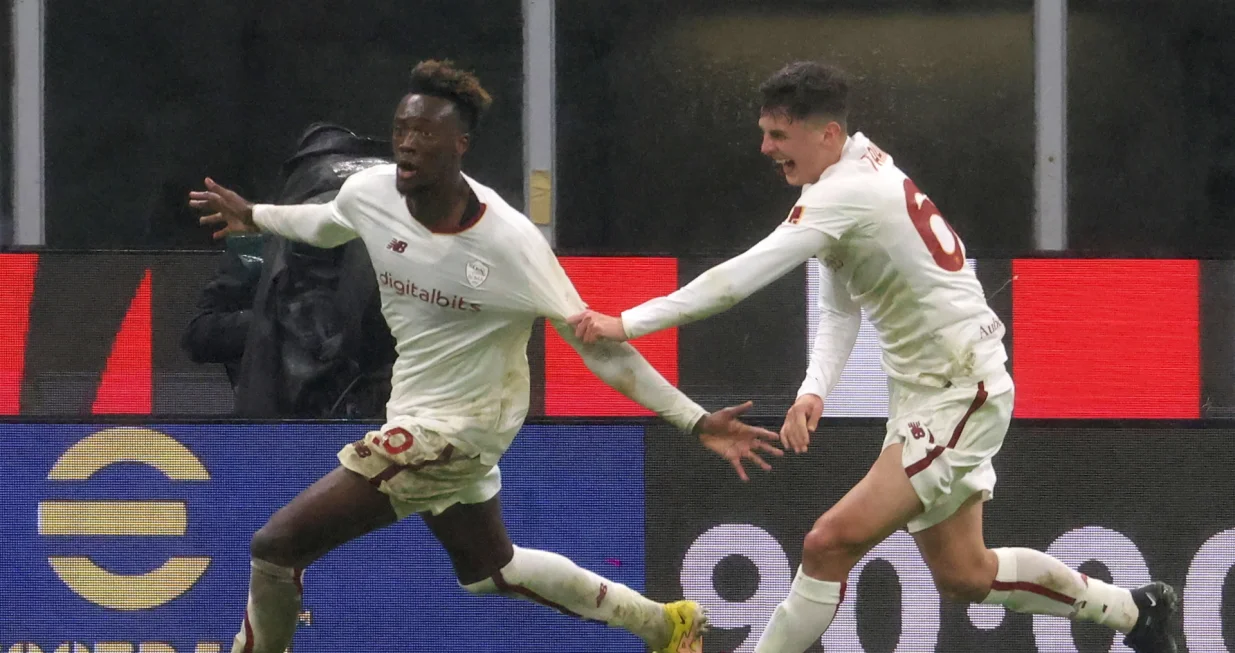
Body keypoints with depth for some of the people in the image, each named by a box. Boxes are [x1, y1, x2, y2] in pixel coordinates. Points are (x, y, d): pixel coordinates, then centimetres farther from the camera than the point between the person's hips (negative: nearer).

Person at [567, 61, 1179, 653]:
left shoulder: (848, 192, -22)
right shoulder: (866, 169, 7)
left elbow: (739, 277, -29)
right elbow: (841, 308, 12)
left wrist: (627, 323, -28)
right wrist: (813, 390, -4)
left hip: (960, 396, -10)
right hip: (924, 392, 10)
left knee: (830, 544, -19)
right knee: (961, 574, 19)